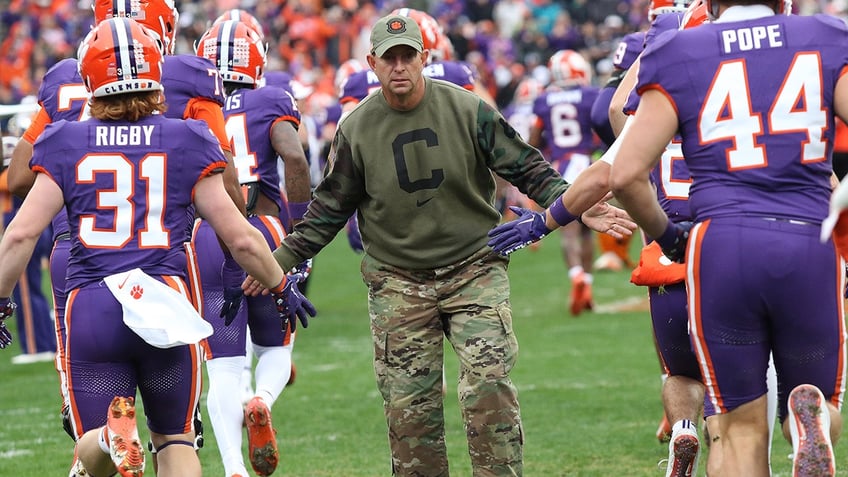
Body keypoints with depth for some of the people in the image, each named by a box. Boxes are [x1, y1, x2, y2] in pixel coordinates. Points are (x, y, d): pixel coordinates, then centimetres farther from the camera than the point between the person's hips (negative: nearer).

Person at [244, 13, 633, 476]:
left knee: (489, 385, -14)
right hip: (397, 279, 1)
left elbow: (526, 169, 1)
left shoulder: (469, 110, -5)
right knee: (409, 405, -1)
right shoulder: (355, 129, 0)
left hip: (473, 269, -1)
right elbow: (331, 207, 10)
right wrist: (282, 259, 4)